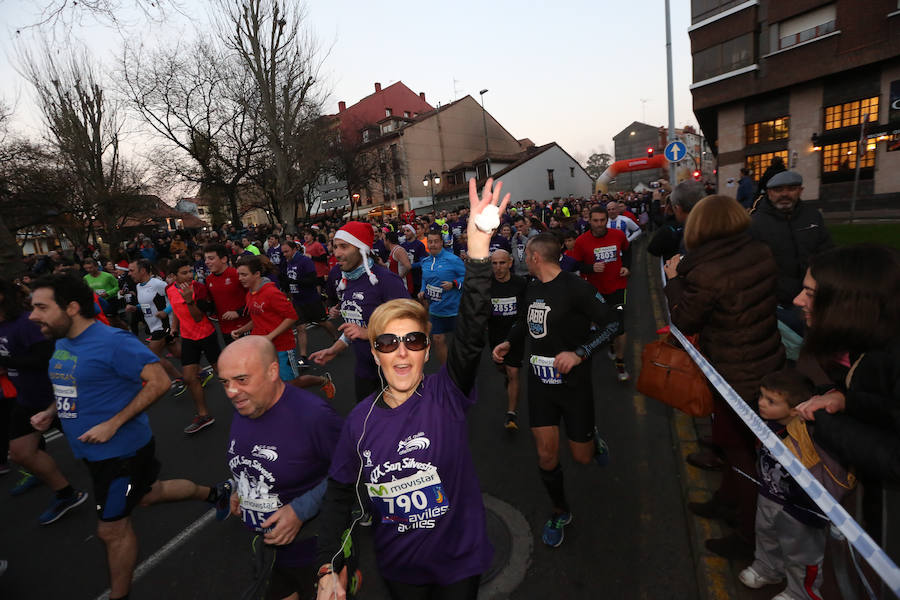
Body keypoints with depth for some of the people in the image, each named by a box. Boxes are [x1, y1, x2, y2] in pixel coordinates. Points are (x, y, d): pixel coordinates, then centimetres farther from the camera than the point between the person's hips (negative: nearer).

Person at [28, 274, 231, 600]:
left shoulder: (113, 341, -25)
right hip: (93, 450, 9)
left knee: (112, 528, 6)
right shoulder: (62, 343, 4)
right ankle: (214, 493, 45)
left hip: (121, 449, -9)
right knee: (149, 493, 24)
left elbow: (159, 381, -26)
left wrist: (113, 424, -27)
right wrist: (51, 410, 2)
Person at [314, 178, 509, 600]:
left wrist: (478, 251, -48)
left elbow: (471, 335, -37)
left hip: (458, 562, -1)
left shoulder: (446, 395, -20)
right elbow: (339, 494, -1)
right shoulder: (360, 420, -14)